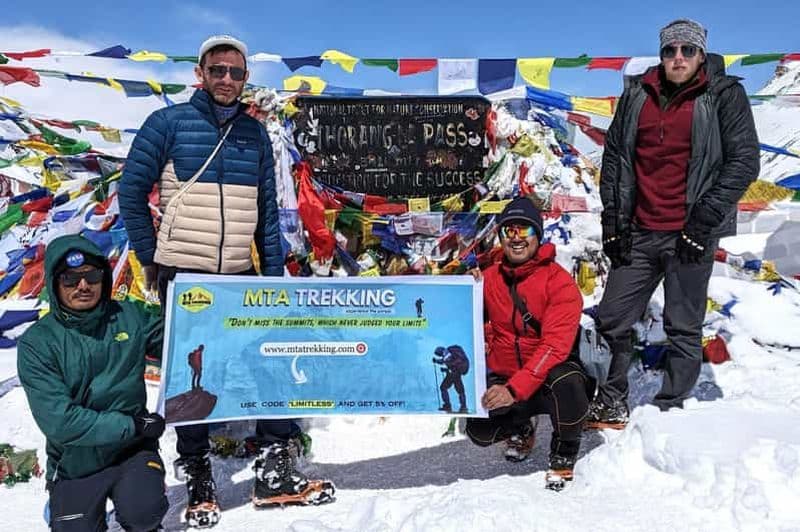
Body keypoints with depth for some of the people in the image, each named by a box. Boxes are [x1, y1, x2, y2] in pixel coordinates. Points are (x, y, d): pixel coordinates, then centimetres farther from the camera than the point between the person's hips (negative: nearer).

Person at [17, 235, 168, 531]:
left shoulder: (128, 317, -5)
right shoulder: (37, 343, -13)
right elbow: (59, 421, -20)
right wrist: (135, 425, -18)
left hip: (133, 451, 0)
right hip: (75, 467, 0)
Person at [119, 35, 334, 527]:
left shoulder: (255, 133, 8)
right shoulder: (168, 123, -2)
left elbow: (267, 209, 10)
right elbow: (132, 192, 1)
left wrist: (275, 273, 5)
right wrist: (151, 258, 1)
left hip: (241, 274, 3)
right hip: (183, 274, -3)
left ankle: (276, 465, 13)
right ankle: (197, 477, 20)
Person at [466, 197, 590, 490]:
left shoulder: (560, 282, -15)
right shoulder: (490, 278, 1)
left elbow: (555, 346, -25)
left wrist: (515, 389, -34)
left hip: (548, 378, -3)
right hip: (503, 377, 4)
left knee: (565, 381, -37)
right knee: (479, 430, -20)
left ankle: (563, 456, -5)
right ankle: (519, 429, 20)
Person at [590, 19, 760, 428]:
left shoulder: (724, 95, -1)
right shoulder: (637, 94, 9)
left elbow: (744, 161, -5)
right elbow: (614, 155, 14)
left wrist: (706, 217, -12)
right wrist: (612, 216, 6)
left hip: (690, 233, -4)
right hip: (638, 233, 4)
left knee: (683, 329, 3)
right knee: (612, 318, 8)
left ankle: (669, 410, 17)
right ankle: (613, 403, 26)